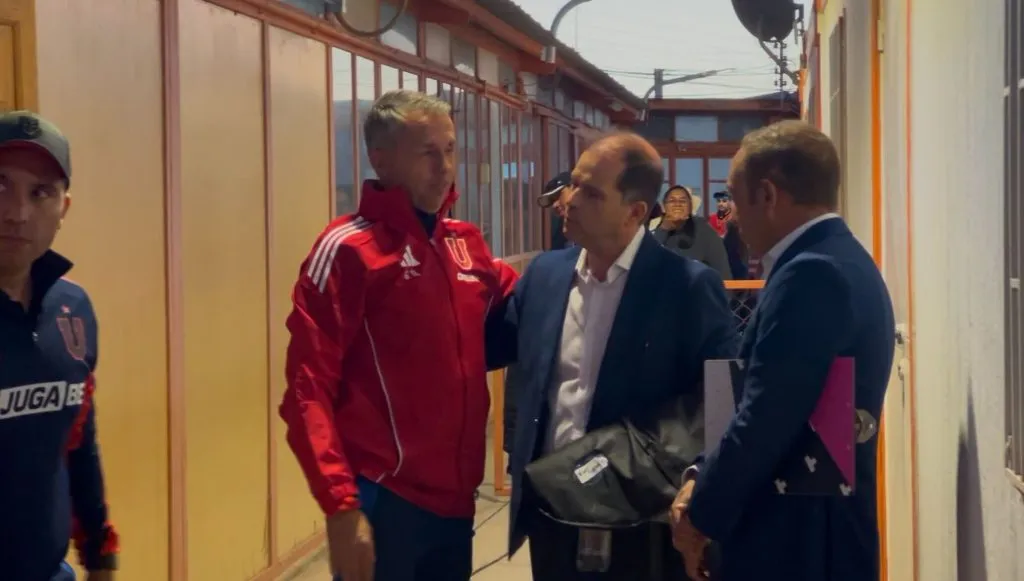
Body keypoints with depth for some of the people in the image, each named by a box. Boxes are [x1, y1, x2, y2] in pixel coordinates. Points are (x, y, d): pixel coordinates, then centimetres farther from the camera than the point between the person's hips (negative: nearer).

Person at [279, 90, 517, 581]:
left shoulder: (466, 242, 10)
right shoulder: (348, 249, -9)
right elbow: (309, 389, -13)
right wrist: (340, 504, -20)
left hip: (455, 495, 6)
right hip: (384, 501, -6)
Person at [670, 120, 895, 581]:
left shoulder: (811, 274, -21)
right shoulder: (837, 261, 11)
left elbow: (763, 422, -23)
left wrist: (700, 513, -9)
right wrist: (702, 477, 4)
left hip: (791, 544, -9)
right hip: (813, 531, 9)